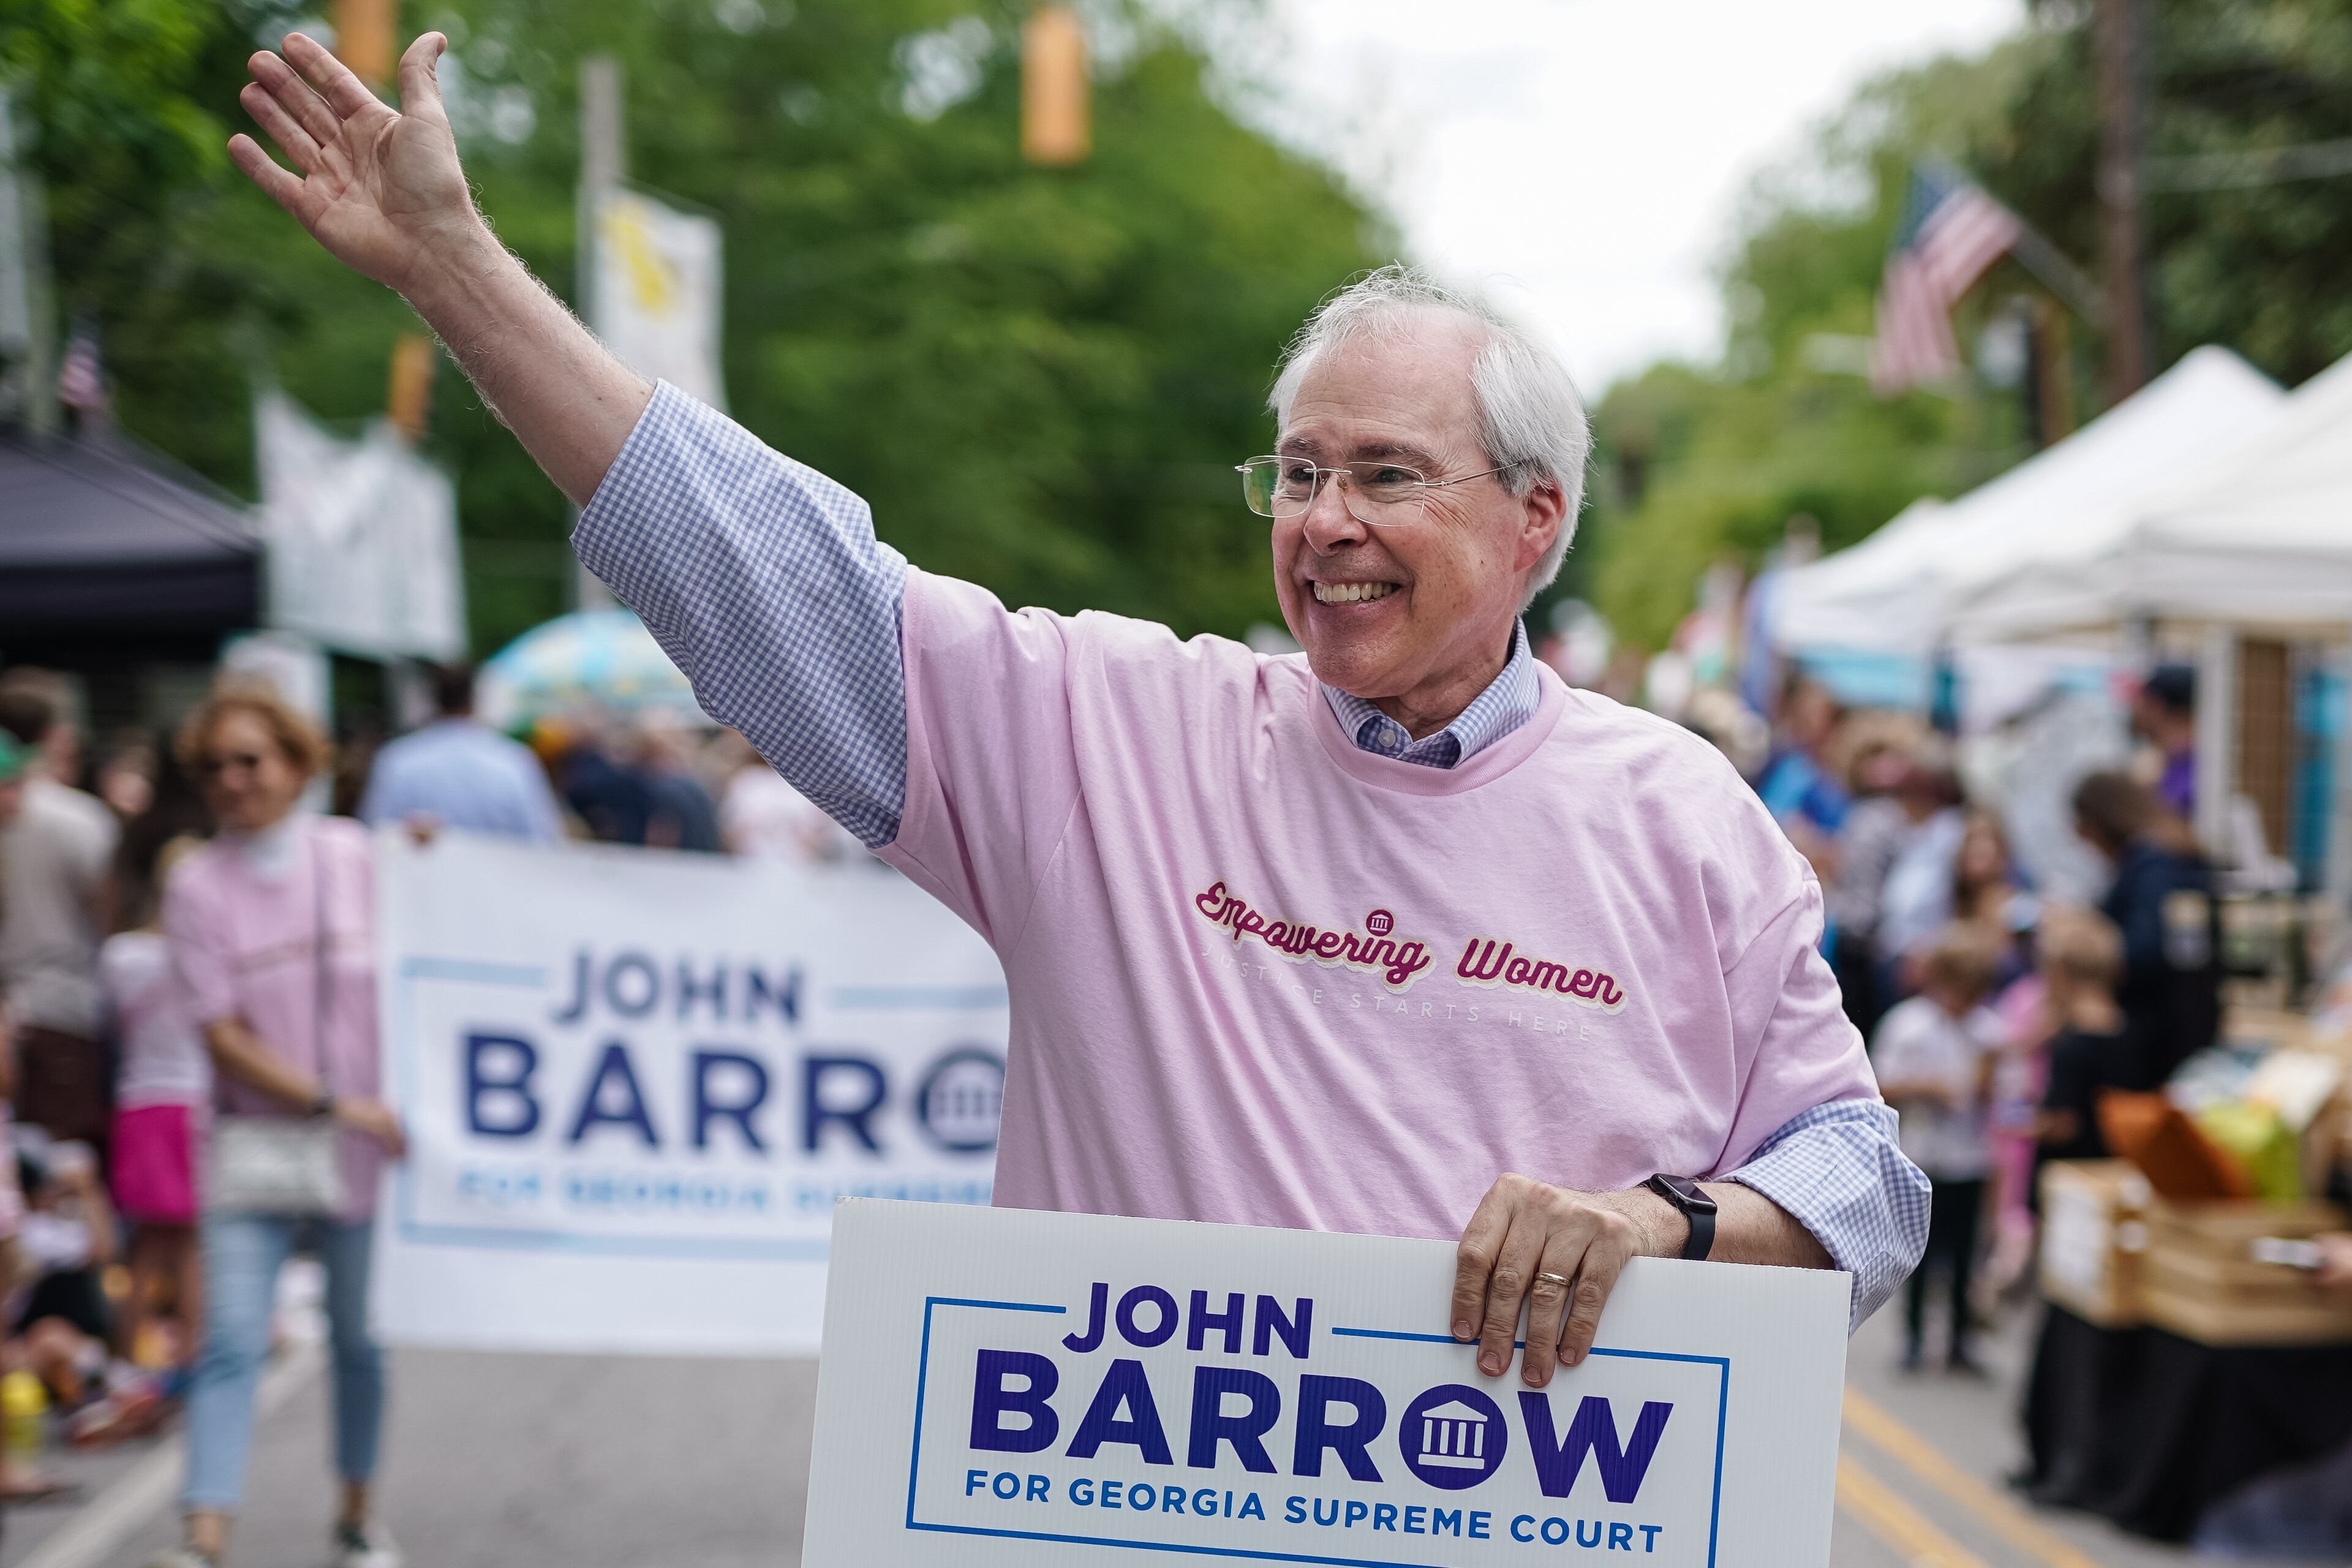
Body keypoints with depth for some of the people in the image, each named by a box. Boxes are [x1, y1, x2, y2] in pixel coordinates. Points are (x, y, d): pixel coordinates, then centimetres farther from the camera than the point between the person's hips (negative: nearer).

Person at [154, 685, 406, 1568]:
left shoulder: (358, 857, 1)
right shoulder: (197, 886, -5)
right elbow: (223, 1036, -9)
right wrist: (334, 1104, -14)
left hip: (367, 1140, 2)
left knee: (360, 1339, 11)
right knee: (230, 1342, -12)